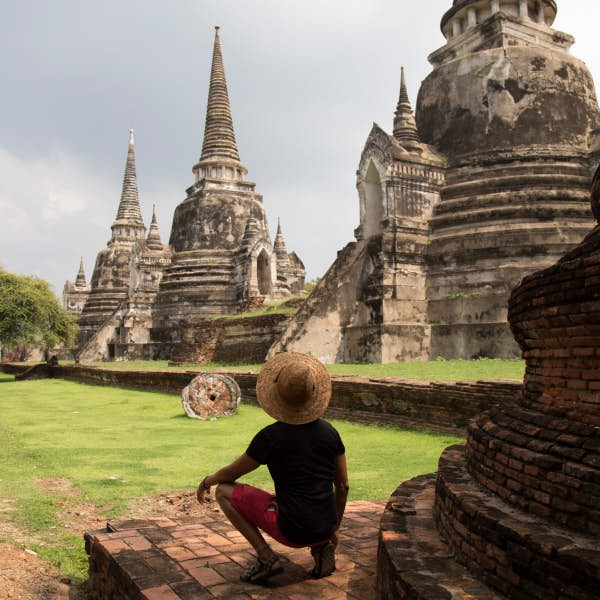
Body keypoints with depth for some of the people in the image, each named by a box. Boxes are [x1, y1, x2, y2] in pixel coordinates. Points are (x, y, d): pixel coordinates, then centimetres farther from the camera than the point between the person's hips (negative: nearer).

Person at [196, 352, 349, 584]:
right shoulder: (329, 432, 1)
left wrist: (207, 481, 24)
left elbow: (232, 473, 2)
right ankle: (322, 547, 12)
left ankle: (266, 556, -2)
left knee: (224, 491, 7)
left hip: (293, 530, -5)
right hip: (324, 527, 6)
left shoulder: (271, 436, -13)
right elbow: (343, 485, 8)